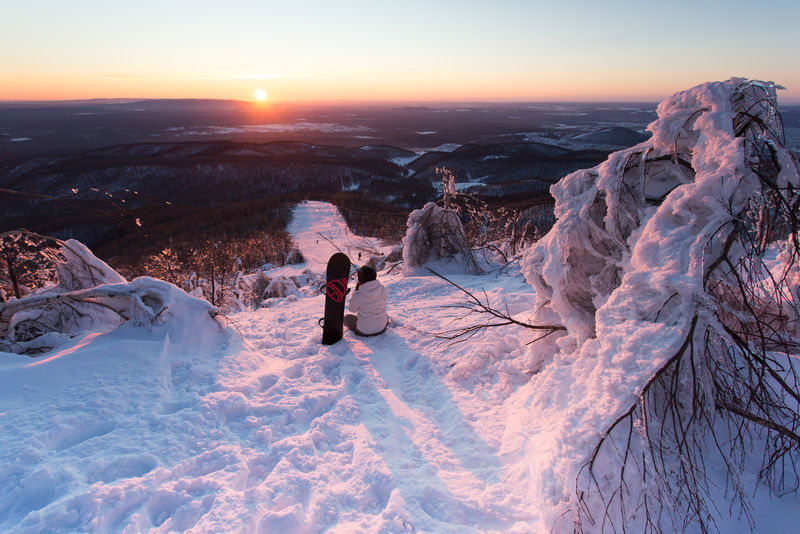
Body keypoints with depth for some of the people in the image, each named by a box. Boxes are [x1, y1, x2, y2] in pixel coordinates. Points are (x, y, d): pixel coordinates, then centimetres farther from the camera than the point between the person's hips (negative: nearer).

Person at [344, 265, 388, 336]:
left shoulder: (357, 296, -26)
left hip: (364, 330, -4)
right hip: (381, 327, 4)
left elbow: (352, 309, -4)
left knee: (346, 317, 26)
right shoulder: (382, 289, -15)